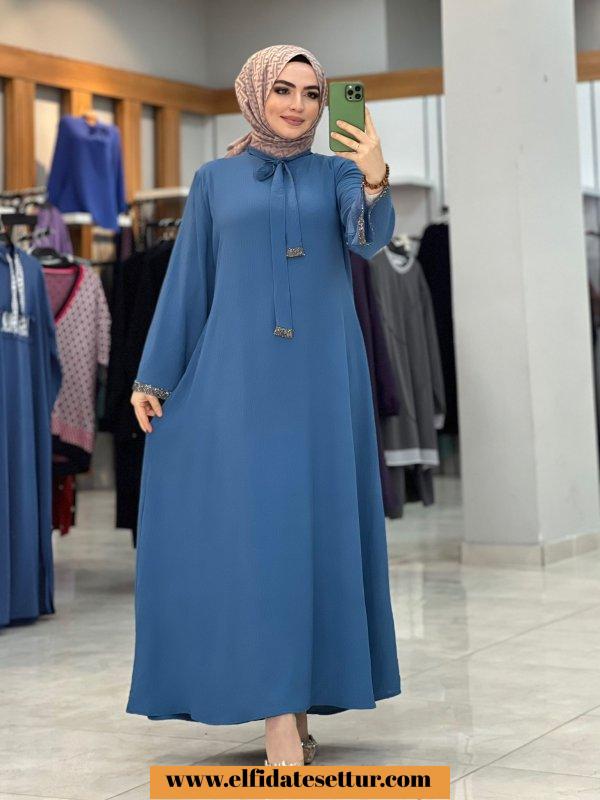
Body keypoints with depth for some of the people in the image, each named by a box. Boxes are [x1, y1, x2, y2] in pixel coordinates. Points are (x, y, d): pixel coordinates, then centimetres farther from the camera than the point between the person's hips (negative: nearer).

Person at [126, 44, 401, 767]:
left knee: (315, 527, 1)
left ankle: (299, 697, 12)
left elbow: (371, 238, -11)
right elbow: (185, 282, 8)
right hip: (239, 374, -1)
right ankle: (280, 727, -12)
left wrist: (377, 180, -32)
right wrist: (152, 377, -1)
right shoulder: (213, 181, 10)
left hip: (321, 376, 1)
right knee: (257, 529, -10)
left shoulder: (337, 175, 10)